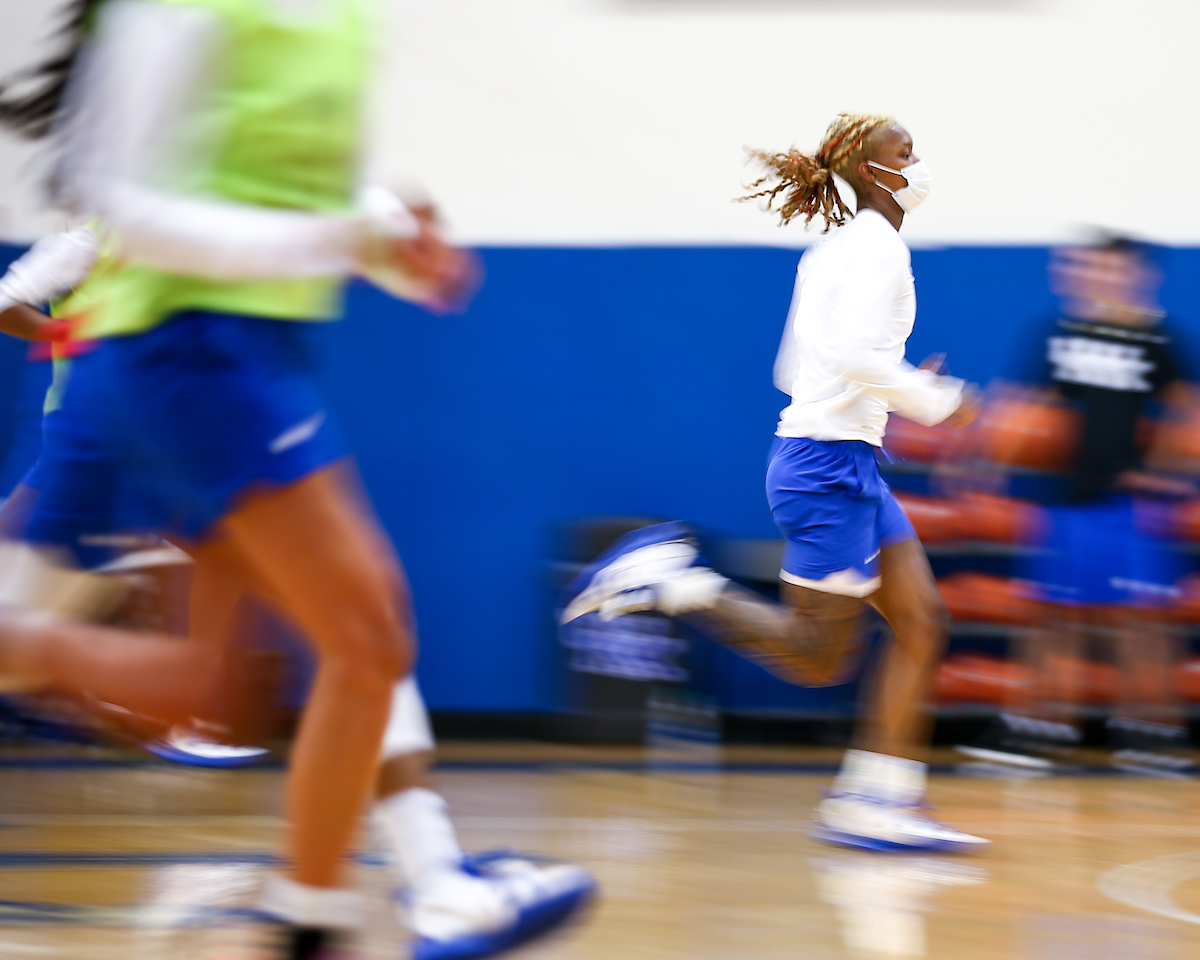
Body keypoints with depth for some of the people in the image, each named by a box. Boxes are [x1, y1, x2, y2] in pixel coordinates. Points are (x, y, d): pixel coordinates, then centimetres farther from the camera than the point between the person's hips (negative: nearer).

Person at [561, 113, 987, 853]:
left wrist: (905, 390, 16)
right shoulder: (876, 246, -12)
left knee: (922, 624, 6)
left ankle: (880, 802, 4)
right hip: (830, 462, -10)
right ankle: (668, 582, -3)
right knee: (819, 658, -6)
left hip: (849, 463, 10)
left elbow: (794, 371, 19)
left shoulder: (834, 251, 17)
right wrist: (932, 400, -13)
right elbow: (856, 355, -26)